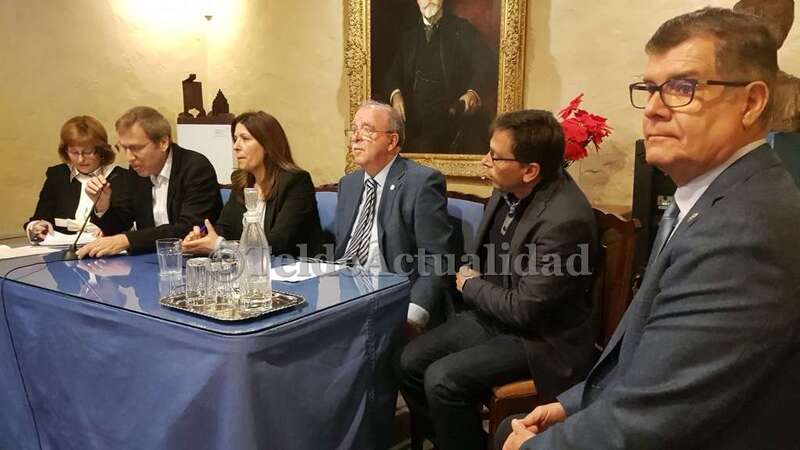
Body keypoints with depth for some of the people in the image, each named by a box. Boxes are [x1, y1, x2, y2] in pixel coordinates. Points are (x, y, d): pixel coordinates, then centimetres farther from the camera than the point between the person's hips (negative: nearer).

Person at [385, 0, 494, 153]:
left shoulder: (462, 29, 4)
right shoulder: (408, 36, 17)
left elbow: (486, 62, -7)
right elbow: (393, 73, 15)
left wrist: (474, 92, -26)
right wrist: (395, 93, -7)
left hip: (453, 117, -3)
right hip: (416, 122, 3)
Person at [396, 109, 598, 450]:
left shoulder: (565, 220, -29)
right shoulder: (509, 189, -4)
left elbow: (524, 310, -24)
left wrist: (471, 285, -9)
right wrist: (471, 279, 0)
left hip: (538, 337, -8)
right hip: (492, 313, 8)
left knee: (442, 379, -21)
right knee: (410, 361, -1)